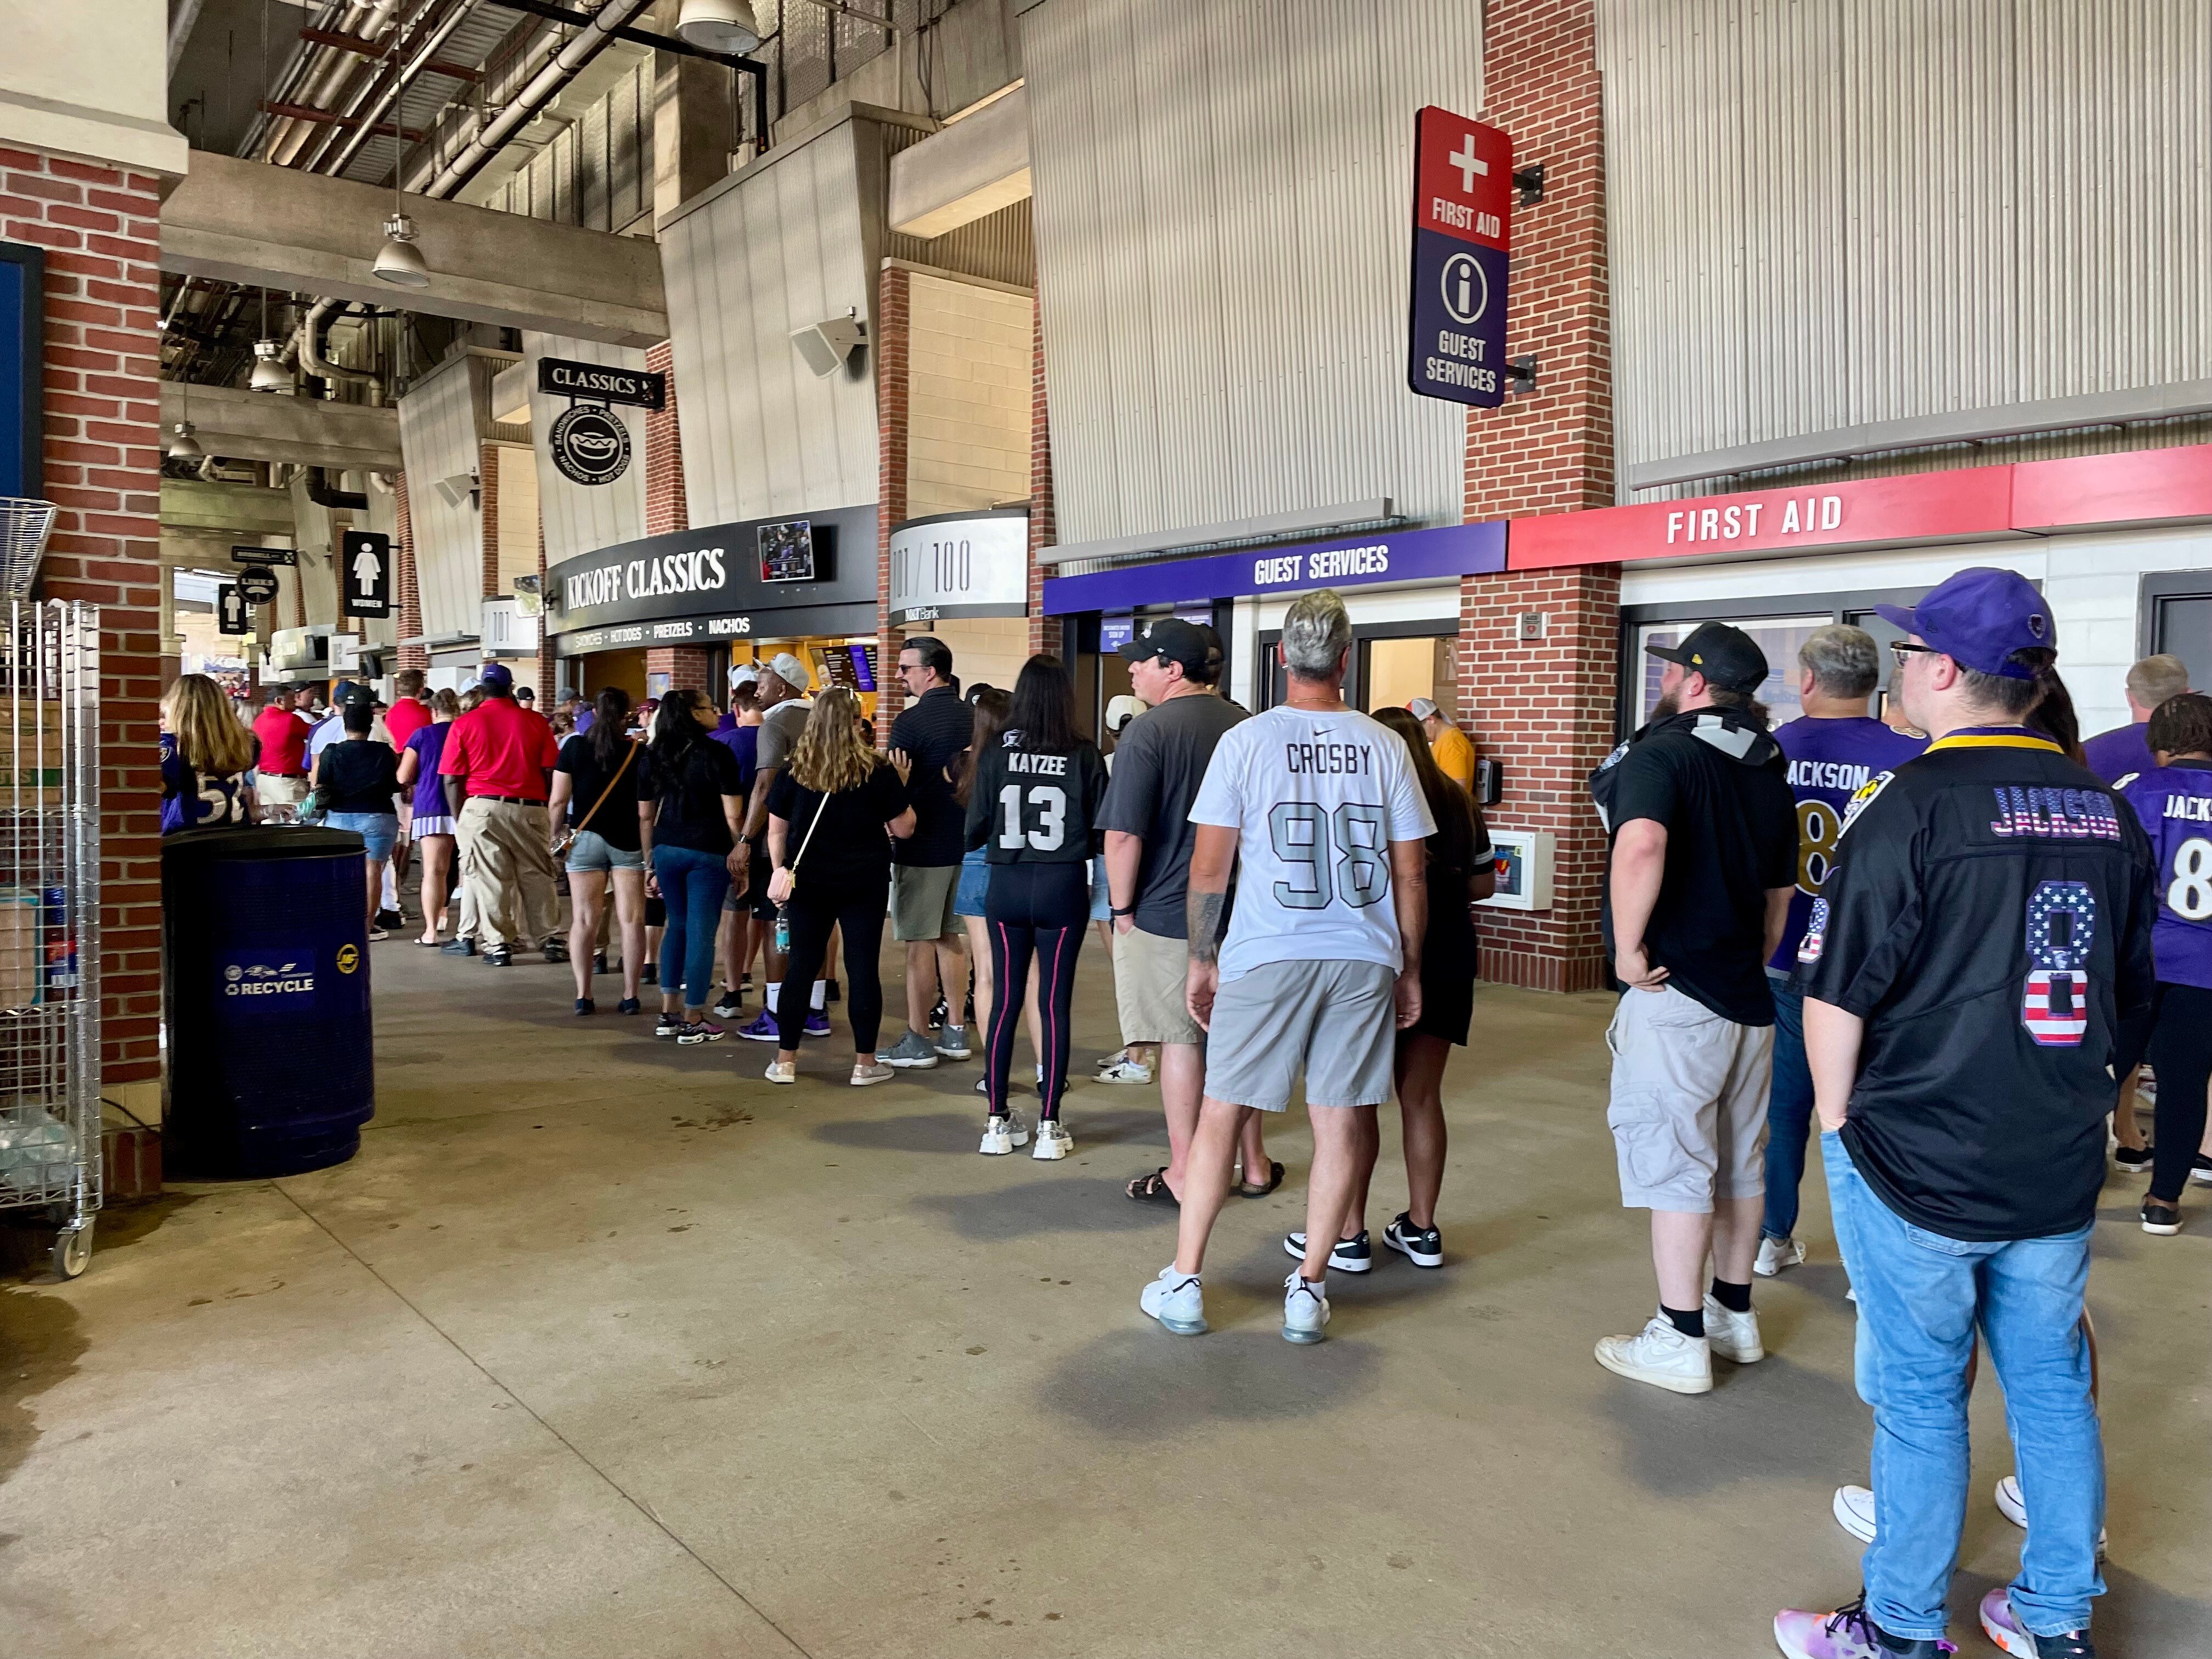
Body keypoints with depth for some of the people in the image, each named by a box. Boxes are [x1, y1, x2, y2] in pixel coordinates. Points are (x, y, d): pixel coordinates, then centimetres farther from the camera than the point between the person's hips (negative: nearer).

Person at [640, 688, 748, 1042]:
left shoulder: (653, 757, 8)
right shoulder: (717, 754, -7)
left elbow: (645, 816, 11)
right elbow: (733, 815, -11)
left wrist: (650, 862, 18)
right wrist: (741, 854, 0)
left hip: (666, 850, 5)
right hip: (709, 852, -5)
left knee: (677, 925, 19)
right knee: (701, 932, 1)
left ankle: (668, 1014, 20)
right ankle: (693, 1022, 8)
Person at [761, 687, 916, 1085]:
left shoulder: (793, 771, 0)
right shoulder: (879, 772, -7)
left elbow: (776, 832, 4)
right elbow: (903, 829, -2)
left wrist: (780, 872, 15)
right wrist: (902, 787, 10)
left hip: (808, 883, 2)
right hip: (865, 883, -2)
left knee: (802, 967, 9)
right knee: (863, 968, 4)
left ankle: (785, 1061, 15)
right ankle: (865, 1062, 9)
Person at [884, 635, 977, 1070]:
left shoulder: (910, 721, -14)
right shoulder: (972, 717, 6)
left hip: (921, 846, -7)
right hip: (964, 843, 7)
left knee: (919, 943, 0)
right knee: (949, 937, 16)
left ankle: (917, 1041, 5)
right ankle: (955, 1032, 21)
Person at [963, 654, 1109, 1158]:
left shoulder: (996, 754, -5)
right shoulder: (1085, 755, -8)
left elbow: (974, 832, -2)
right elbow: (1102, 830, -4)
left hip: (1006, 887, 1)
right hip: (1064, 887, -1)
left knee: (1005, 1001, 10)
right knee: (1055, 1003, 5)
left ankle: (998, 1122, 16)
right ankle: (1049, 1126, 9)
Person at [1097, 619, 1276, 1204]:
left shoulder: (1148, 731, -15)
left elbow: (1123, 833, -20)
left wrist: (1122, 907, -7)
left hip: (1167, 914, -5)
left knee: (1181, 1040, 4)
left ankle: (1184, 1174, 13)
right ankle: (1254, 1165, 26)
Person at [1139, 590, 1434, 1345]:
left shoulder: (1246, 740, -3)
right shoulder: (1385, 747, 2)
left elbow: (1209, 866, -2)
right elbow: (1410, 873, 4)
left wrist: (1202, 958, 8)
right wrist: (1410, 969, 14)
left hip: (1267, 957, -1)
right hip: (1363, 959, 2)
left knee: (1220, 1113, 9)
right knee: (1340, 1120, 10)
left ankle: (1183, 1283, 15)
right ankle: (1309, 1289, 17)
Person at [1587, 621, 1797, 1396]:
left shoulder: (1662, 750, -13)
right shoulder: (1769, 767, 12)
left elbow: (1641, 846, -32)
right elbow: (1781, 884, 20)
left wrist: (1628, 948, -22)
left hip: (1677, 992, -8)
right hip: (1748, 996, 8)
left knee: (1673, 1162, 0)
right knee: (1740, 1159, 17)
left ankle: (1680, 1341, 8)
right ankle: (1735, 1315, 31)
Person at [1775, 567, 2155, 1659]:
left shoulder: (1910, 805, -17)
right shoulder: (2106, 812, 5)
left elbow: (1834, 998, -16)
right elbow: (2127, 995, 15)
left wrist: (1839, 1123, -2)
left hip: (1917, 1167, -6)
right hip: (2061, 1170, 6)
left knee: (1918, 1396, 7)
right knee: (2052, 1386, 18)